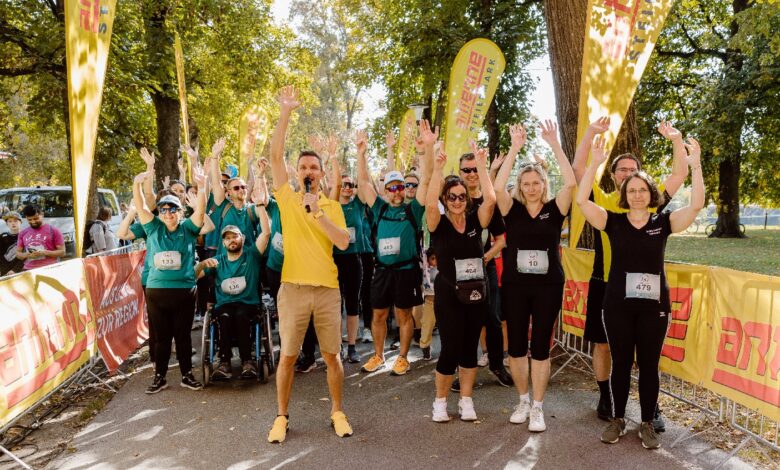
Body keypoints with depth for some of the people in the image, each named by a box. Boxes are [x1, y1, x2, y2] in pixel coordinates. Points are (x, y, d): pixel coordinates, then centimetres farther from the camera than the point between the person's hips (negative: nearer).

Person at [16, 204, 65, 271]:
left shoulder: (53, 230, 2)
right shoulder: (23, 233, 15)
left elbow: (62, 252, 0)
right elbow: (18, 253, 20)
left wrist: (44, 253, -14)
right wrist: (26, 255, -3)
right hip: (29, 271, 4)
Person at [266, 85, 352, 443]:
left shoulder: (333, 206, 7)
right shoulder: (287, 198, 4)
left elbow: (343, 242, -7)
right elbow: (275, 156, -6)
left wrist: (318, 212, -16)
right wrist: (285, 113, -12)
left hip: (327, 289, 1)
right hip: (294, 288, -1)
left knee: (332, 356, 9)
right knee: (288, 356, 7)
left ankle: (337, 412, 24)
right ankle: (282, 416, 22)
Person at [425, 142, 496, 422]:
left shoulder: (476, 221, 2)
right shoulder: (438, 224, -5)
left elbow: (490, 199, -14)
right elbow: (429, 203, -24)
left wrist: (481, 165, -15)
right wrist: (438, 168, -28)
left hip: (476, 295, 3)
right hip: (448, 296, -3)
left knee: (470, 349, 11)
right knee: (450, 350, -1)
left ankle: (466, 401, 26)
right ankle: (440, 401, 20)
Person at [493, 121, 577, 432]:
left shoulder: (554, 209, 0)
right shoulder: (512, 209, 0)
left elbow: (571, 183, -16)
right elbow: (498, 187, -18)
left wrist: (554, 144, -17)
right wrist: (515, 148, -20)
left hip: (548, 287, -1)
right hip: (514, 286, 1)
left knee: (540, 348, 4)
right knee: (516, 347, 8)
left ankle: (538, 407, 17)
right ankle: (523, 401, 27)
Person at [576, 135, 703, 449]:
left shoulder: (663, 222, 2)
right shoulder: (613, 221, 0)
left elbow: (696, 205, -10)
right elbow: (582, 200, -11)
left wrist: (695, 165, -19)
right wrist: (595, 163, -19)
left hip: (654, 306, 0)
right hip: (618, 305, 0)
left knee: (649, 365, 9)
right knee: (621, 364, 10)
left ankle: (647, 424, 23)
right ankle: (617, 420, 25)